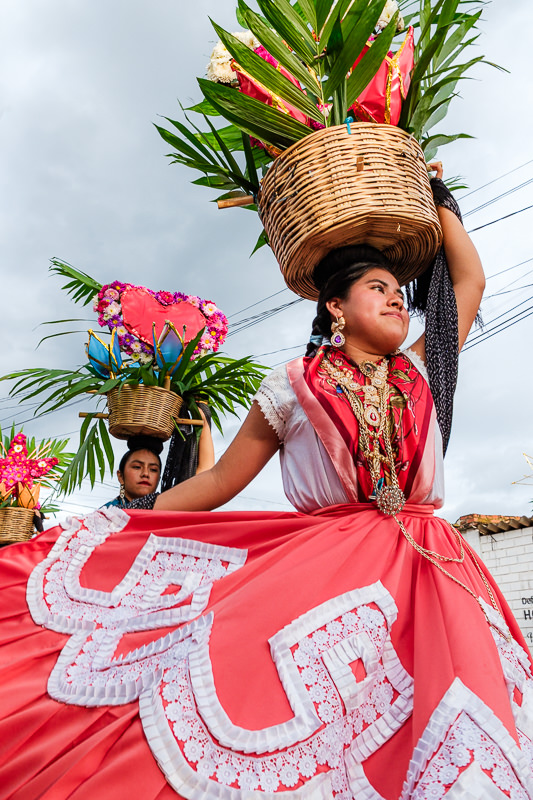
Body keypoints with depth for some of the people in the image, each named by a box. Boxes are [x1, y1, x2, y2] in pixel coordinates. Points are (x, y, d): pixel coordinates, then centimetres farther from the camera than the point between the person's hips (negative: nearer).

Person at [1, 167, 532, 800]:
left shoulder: (418, 374, 13)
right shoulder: (292, 388, 3)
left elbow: (470, 280, 20)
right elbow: (220, 480, 6)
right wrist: (119, 527, 4)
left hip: (423, 569, 4)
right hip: (319, 570, -3)